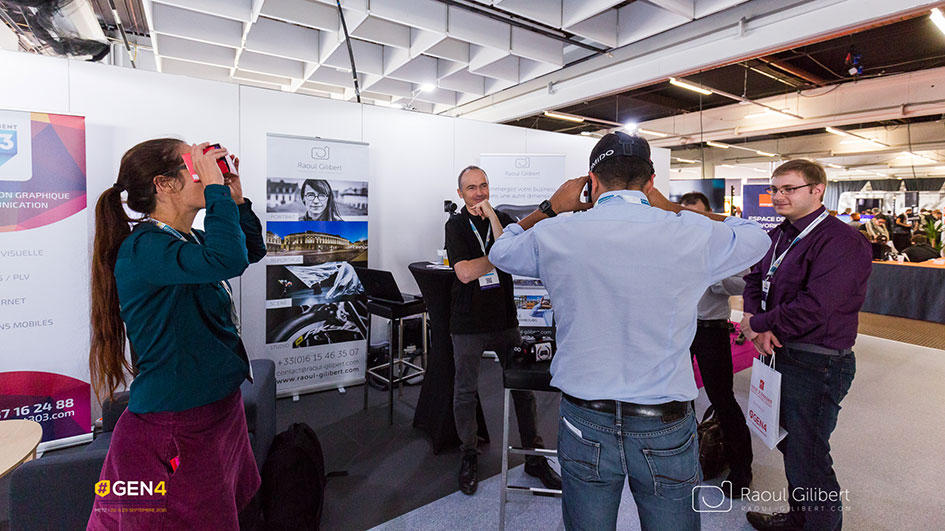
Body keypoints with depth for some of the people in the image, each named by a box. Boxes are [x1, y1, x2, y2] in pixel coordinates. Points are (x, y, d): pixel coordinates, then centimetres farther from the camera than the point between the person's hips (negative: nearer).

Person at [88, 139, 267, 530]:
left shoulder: (190, 241, 7)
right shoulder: (143, 247, -21)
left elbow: (251, 250, 20)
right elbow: (227, 259, -39)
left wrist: (236, 197, 6)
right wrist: (216, 188, -26)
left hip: (219, 409, 9)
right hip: (175, 430, -9)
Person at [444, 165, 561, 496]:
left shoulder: (502, 219, 6)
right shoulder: (456, 225, -1)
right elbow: (464, 272, -14)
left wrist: (491, 216, -14)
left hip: (505, 319, 2)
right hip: (469, 322, -2)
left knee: (523, 387, 7)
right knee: (465, 391, 9)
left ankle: (535, 456, 23)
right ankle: (469, 456, 30)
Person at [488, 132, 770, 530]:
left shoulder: (554, 236, -10)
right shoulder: (693, 235, -11)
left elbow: (501, 250, 12)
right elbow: (756, 237, 13)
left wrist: (550, 208, 15)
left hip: (584, 425, 1)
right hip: (665, 430, 0)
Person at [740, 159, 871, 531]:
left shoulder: (840, 241, -19)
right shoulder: (778, 236, 9)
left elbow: (812, 310, -27)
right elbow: (755, 281, 7)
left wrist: (755, 324, -15)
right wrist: (759, 325, -11)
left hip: (818, 365, -8)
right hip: (779, 353, 9)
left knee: (808, 457, 6)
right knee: (790, 444, 23)